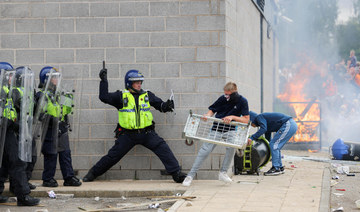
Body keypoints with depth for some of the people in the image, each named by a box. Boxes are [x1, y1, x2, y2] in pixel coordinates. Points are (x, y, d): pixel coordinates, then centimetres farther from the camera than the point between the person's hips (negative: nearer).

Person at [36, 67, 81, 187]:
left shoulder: (56, 94, 17)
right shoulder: (42, 95, -8)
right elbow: (40, 113, -17)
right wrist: (51, 119, -28)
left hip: (61, 129, 8)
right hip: (50, 129, -8)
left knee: (65, 154, 7)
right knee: (51, 155, -2)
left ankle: (69, 178, 11)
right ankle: (48, 179, 8)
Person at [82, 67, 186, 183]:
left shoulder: (147, 95, 9)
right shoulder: (121, 96, 1)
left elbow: (160, 105, 10)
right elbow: (104, 97, -7)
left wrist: (166, 106, -12)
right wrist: (104, 80, -12)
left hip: (147, 133, 2)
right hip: (127, 134, -1)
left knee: (163, 148, -14)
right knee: (113, 156, 2)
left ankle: (176, 173, -10)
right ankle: (93, 173, 19)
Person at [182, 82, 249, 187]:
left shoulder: (242, 101, -8)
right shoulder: (222, 99, -5)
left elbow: (246, 120, -11)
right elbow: (212, 110, 6)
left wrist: (232, 117, -24)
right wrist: (208, 115, -17)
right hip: (217, 129, 1)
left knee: (231, 147, -30)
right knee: (205, 150, -11)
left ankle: (223, 173, -13)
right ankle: (190, 176, -8)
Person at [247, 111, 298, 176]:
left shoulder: (259, 117, -1)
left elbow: (263, 129, -21)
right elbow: (267, 138, 33)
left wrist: (252, 138, -21)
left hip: (288, 125, -10)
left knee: (274, 145, -8)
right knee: (276, 146, 15)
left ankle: (276, 168, -9)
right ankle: (280, 168, 18)